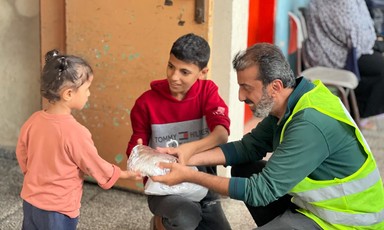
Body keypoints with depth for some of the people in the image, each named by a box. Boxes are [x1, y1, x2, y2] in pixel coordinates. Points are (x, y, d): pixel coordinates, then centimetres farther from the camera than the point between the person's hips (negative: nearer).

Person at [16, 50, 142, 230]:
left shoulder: (33, 121, -5)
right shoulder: (75, 132, -24)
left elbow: (22, 156, 8)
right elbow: (95, 166, -12)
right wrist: (125, 174, 5)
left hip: (30, 202, 6)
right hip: (58, 210, -6)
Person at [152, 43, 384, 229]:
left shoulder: (310, 125, -30)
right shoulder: (289, 103, -2)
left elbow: (262, 190, -28)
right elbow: (247, 147, 4)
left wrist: (191, 176, -24)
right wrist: (188, 157, -6)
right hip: (315, 202, 9)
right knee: (243, 168, 10)